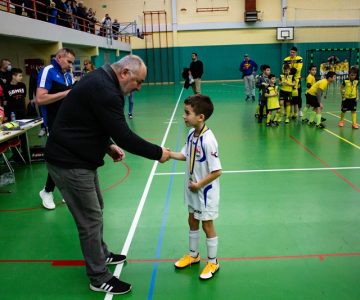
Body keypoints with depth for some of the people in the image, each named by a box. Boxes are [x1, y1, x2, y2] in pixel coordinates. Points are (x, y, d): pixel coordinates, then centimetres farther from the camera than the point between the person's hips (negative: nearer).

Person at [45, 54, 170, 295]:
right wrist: (158, 153, -14)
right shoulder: (103, 90, -24)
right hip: (69, 162, -11)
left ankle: (102, 254, 42)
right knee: (91, 219, -1)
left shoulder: (101, 81, 9)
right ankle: (99, 278, 15)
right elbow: (124, 136, -26)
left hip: (78, 157, 11)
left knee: (95, 209, 22)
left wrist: (108, 145, 6)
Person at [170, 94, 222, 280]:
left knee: (207, 224, 8)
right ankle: (193, 255, 42)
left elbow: (216, 172, -26)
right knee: (192, 221, 21)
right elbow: (186, 155, 6)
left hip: (206, 190, -8)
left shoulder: (208, 140, -29)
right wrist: (170, 154, -10)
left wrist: (199, 185, -18)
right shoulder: (191, 134, -5)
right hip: (193, 189, 8)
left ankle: (212, 262, 28)